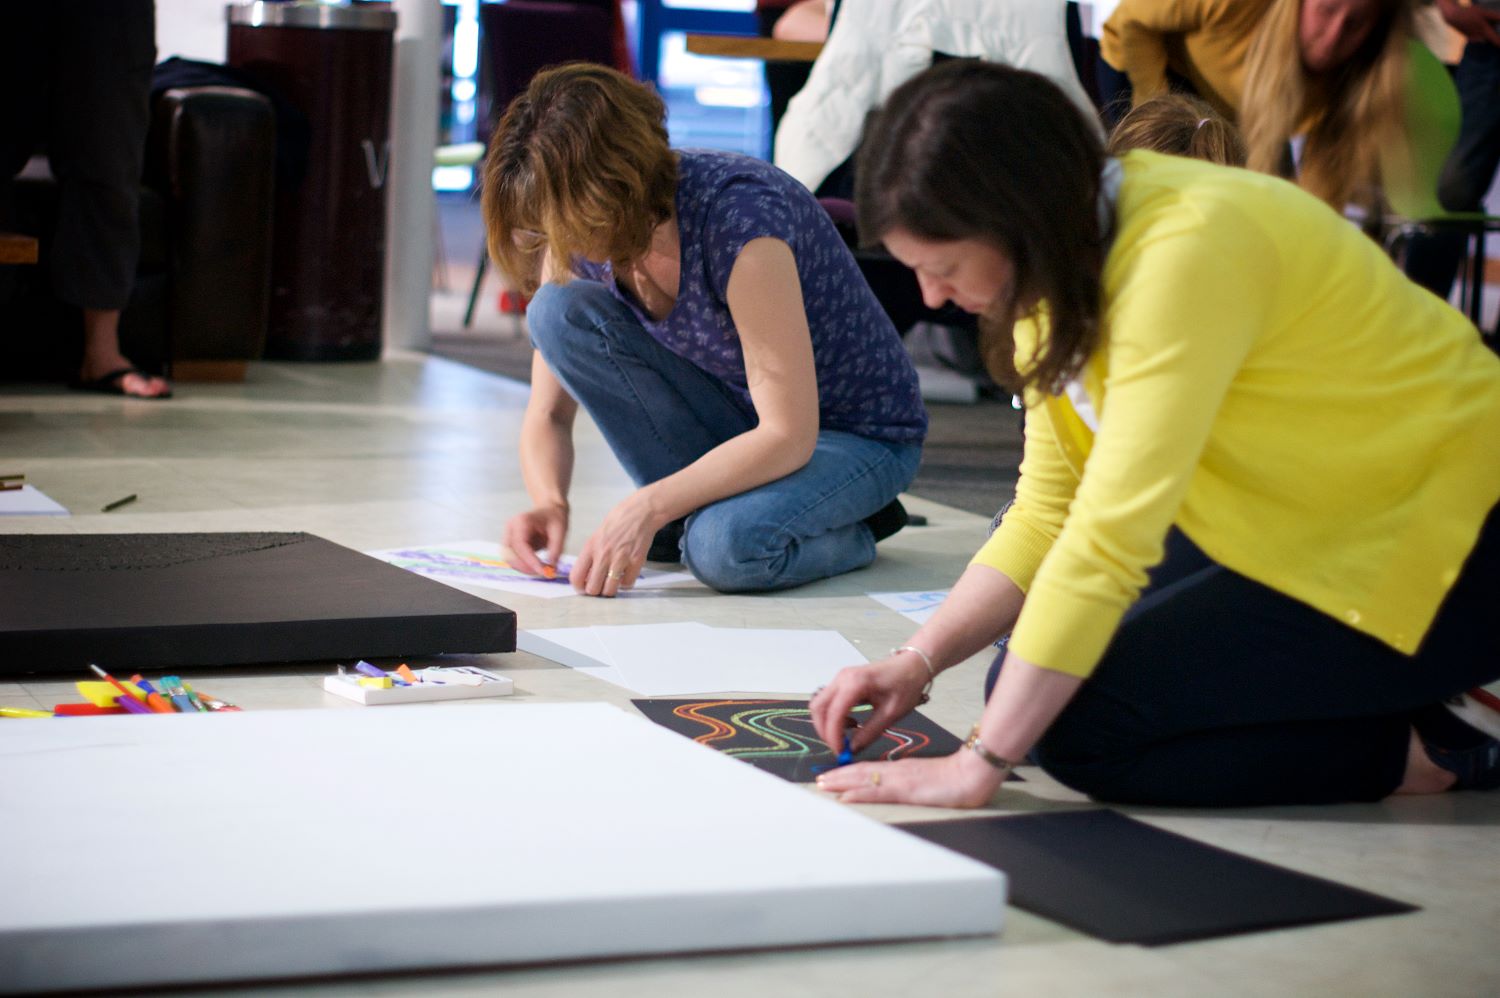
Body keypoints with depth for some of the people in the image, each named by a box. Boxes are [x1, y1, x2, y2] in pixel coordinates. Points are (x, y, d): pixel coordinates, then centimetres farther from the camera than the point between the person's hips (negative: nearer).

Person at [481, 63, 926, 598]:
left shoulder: (737, 215, -32)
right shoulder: (578, 241, -12)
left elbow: (789, 436, -33)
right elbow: (548, 414, -3)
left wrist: (646, 507, -36)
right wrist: (549, 502, -25)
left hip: (857, 435, -6)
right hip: (739, 417, 7)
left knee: (729, 546, -38)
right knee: (558, 310, -16)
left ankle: (848, 529, -3)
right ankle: (692, 510, -5)